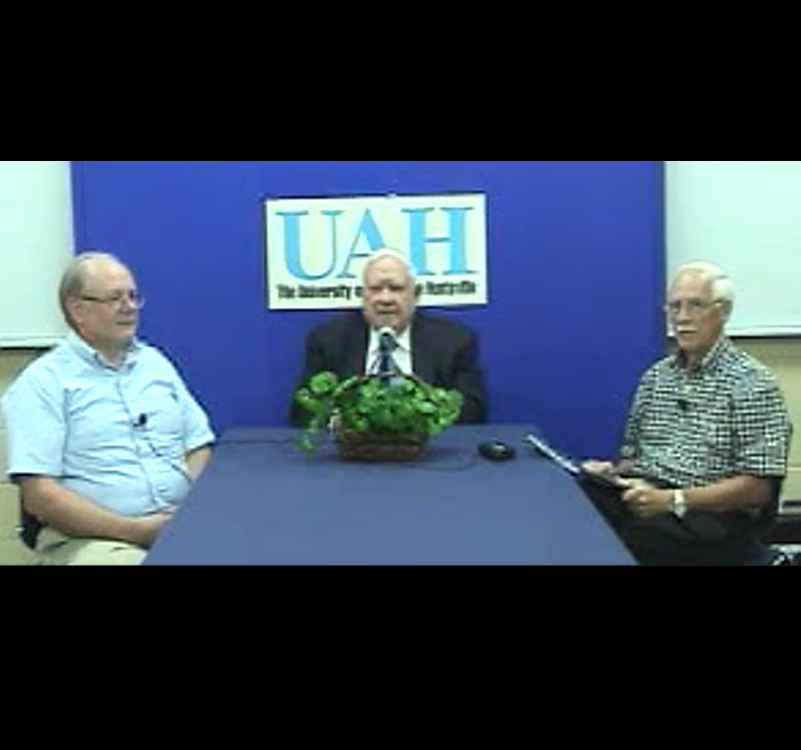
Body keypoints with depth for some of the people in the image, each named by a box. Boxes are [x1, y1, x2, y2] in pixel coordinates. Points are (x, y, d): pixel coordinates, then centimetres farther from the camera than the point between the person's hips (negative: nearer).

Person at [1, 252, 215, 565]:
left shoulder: (156, 363, 17)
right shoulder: (43, 382, -1)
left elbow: (200, 446, 16)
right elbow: (38, 495, -9)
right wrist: (134, 529, -15)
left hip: (183, 527, 5)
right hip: (93, 538, -4)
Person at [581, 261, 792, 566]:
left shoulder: (752, 383, -2)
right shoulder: (655, 376, 18)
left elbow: (758, 488, -8)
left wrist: (672, 500, -17)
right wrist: (613, 472, 0)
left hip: (712, 515, -5)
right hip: (642, 500, 5)